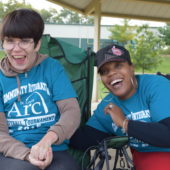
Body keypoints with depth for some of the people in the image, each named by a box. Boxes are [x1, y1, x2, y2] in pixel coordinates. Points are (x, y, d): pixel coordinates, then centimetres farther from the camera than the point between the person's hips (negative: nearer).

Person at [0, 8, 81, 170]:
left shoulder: (52, 67, 5)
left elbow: (72, 110, -3)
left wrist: (47, 140, -23)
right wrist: (28, 154, -21)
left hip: (54, 151, 1)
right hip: (14, 154, 0)